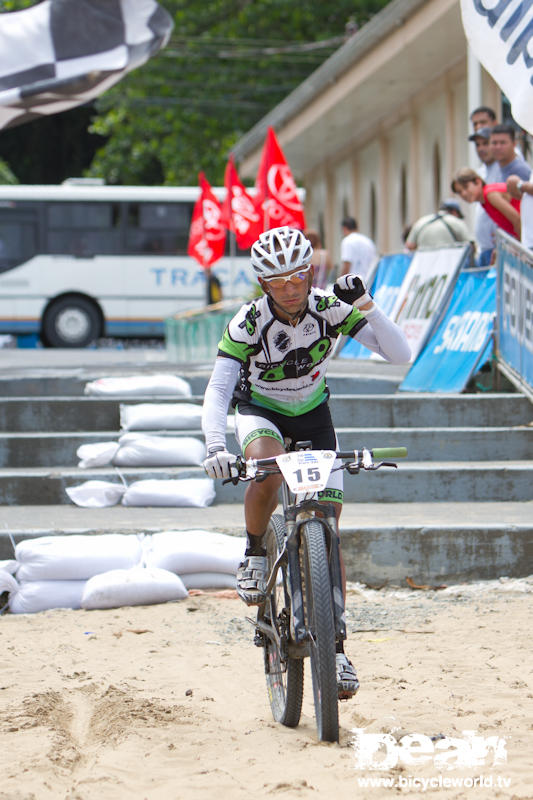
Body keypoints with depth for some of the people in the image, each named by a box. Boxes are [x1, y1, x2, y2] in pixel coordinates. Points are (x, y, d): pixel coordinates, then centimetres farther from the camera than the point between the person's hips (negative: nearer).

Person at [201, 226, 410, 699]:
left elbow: (400, 355, -28)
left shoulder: (330, 309, -23)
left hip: (312, 414, 2)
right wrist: (216, 448, -50)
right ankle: (255, 552, -9)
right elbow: (216, 392, -33)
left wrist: (366, 306, -42)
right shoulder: (249, 322, -27)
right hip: (259, 410, -2)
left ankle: (336, 647, 0)